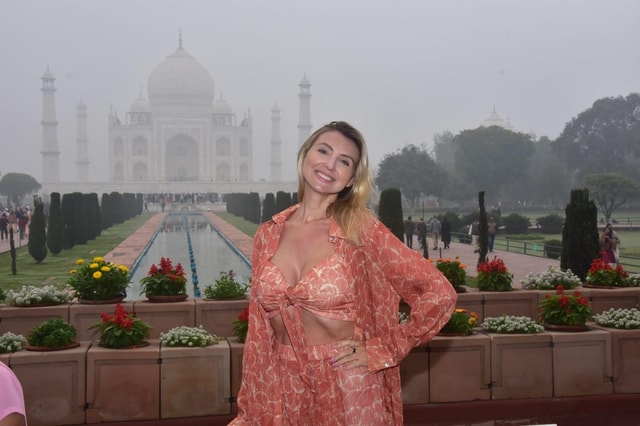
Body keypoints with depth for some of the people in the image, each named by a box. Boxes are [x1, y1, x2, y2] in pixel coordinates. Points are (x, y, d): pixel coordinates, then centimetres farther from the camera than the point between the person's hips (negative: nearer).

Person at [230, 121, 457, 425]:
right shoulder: (268, 234, 1)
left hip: (349, 389, -3)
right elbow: (260, 329, 5)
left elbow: (439, 294, -12)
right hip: (286, 391, 3)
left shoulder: (360, 229, -11)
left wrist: (383, 350, -11)